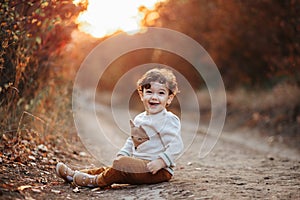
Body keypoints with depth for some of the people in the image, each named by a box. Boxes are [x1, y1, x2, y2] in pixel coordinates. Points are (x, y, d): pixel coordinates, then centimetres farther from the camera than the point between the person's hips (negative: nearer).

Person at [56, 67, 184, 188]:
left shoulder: (169, 120, -13)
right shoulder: (138, 119, 15)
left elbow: (176, 146, -20)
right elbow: (132, 141, 25)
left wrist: (160, 162, -28)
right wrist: (122, 154, 10)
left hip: (161, 171, -9)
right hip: (139, 164, 9)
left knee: (121, 164, -26)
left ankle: (96, 181, -10)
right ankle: (74, 174, 15)